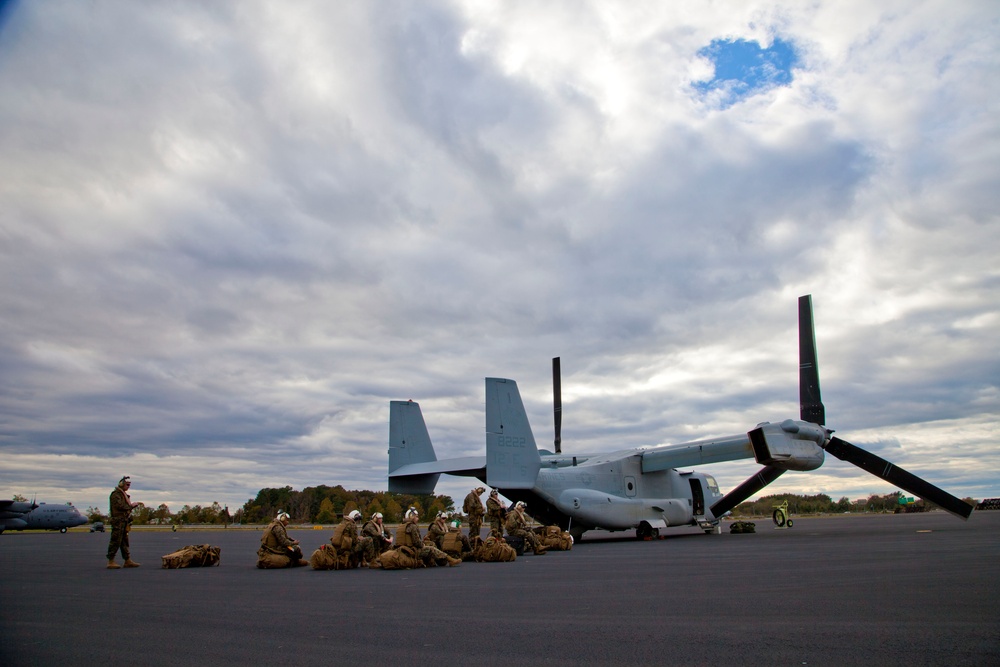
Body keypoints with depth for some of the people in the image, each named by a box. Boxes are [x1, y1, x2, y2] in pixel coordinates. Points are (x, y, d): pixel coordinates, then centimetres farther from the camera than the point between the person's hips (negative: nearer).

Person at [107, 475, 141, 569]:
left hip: (124, 521, 10)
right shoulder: (115, 494, -9)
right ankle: (111, 562, -4)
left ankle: (128, 561, 13)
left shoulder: (124, 494, 20)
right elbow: (120, 506, -21)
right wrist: (131, 506, -12)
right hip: (118, 521, -10)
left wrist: (133, 505, 6)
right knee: (116, 541, -8)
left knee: (125, 542, 11)